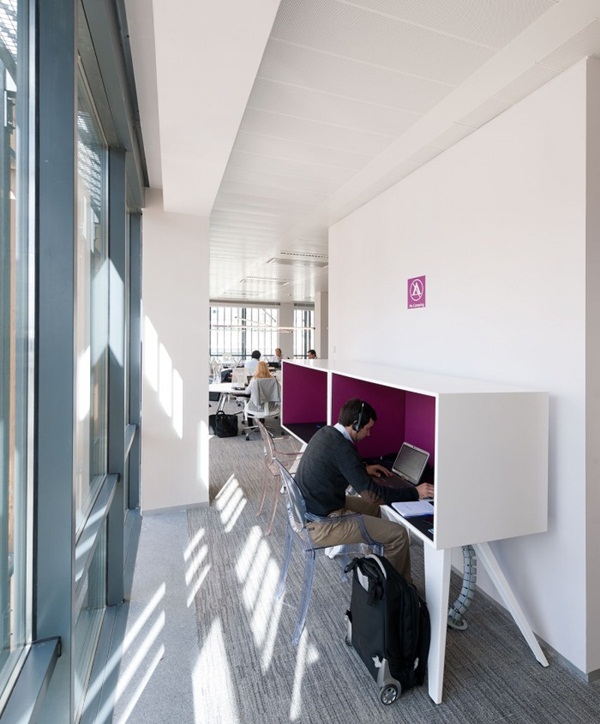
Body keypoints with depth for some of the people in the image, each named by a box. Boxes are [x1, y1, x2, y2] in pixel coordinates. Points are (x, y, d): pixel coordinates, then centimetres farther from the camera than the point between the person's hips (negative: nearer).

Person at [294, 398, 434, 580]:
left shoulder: (325, 432, 1)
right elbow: (372, 493, -22)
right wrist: (414, 492, -13)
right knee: (398, 534, -5)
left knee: (373, 507, 25)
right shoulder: (342, 448, -26)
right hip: (320, 525, -9)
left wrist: (364, 469, 17)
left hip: (305, 510, 10)